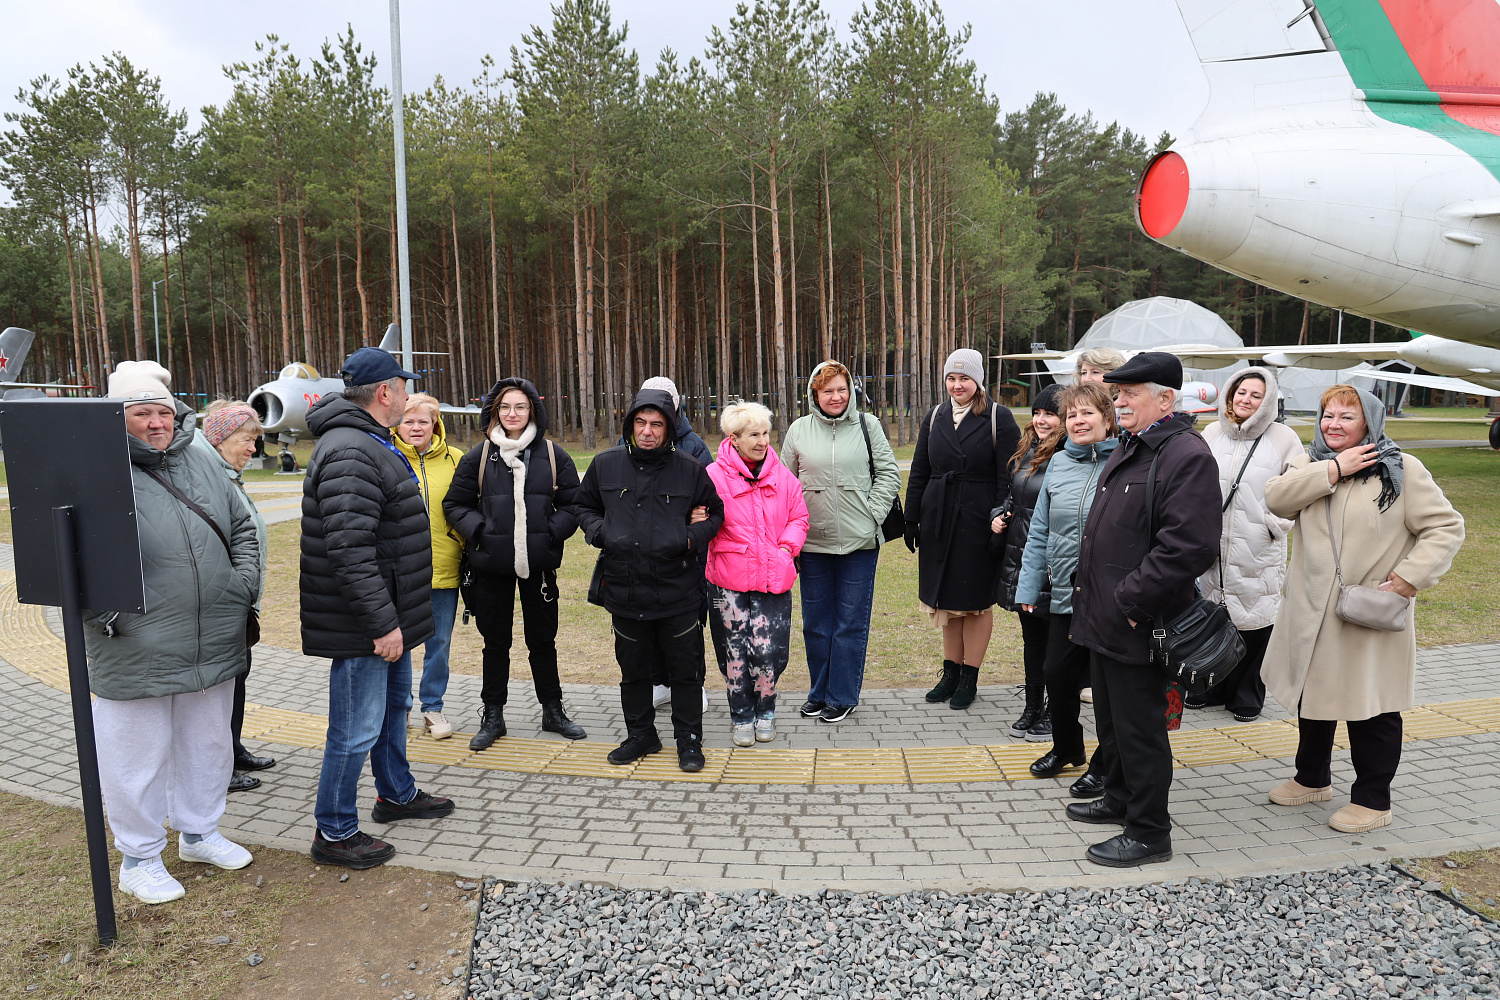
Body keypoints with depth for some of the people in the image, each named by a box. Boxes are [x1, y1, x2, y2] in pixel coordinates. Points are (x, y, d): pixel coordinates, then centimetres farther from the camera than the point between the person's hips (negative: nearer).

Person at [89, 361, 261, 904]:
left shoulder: (201, 464, 8)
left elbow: (242, 528, 18)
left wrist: (245, 584, 6)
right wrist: (110, 615, -16)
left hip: (213, 647, 6)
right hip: (136, 653, -5)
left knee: (208, 744, 19)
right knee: (140, 756, 8)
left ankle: (200, 831, 39)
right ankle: (139, 858, 27)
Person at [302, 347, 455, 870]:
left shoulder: (371, 444, 14)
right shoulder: (349, 455, -23)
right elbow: (348, 550, -30)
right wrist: (382, 622, -27)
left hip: (389, 615, 11)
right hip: (364, 627, -11)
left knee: (394, 704, 24)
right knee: (356, 727, 0)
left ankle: (396, 793, 42)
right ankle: (334, 832, 15)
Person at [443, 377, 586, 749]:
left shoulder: (553, 456, 1)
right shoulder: (479, 456, 1)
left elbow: (572, 505, 5)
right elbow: (455, 504, 6)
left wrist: (552, 534, -11)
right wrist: (478, 530, -11)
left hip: (539, 565, 0)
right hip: (492, 565, 0)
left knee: (543, 639, 11)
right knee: (495, 642, 10)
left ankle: (553, 711, 26)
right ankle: (493, 716, 24)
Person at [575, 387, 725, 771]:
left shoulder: (689, 470, -2)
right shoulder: (606, 465, 3)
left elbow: (715, 513, 10)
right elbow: (583, 505, 17)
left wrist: (693, 537, -9)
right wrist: (597, 531, -4)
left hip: (678, 591, -2)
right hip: (624, 589, 2)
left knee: (686, 670, 7)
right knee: (633, 669, 16)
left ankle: (689, 740, 24)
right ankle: (640, 735, 34)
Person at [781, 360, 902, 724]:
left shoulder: (867, 425, 2)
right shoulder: (799, 430, 5)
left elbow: (889, 473, 5)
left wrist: (871, 514, -5)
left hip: (859, 542, -1)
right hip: (813, 542, 2)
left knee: (851, 621, 5)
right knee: (816, 621, 11)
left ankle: (843, 696, 17)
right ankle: (819, 692, 27)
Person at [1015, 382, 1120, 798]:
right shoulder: (1059, 463, 7)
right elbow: (1040, 530, 10)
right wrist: (1028, 585, 8)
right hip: (1065, 593, 5)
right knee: (1057, 673, 12)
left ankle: (1104, 767, 26)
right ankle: (1066, 748, 37)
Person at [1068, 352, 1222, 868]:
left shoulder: (1187, 456, -18)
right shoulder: (1128, 448, 13)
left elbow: (1189, 547, -27)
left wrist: (1129, 600, -23)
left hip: (1139, 626, -9)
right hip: (1104, 617, 10)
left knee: (1139, 728, 3)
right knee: (1113, 721, 23)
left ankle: (1149, 833, 17)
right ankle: (1119, 800, 41)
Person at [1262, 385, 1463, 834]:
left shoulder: (1402, 470, -6)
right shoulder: (1311, 465, 7)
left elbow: (1446, 527, -7)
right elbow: (1276, 498, -11)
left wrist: (1409, 577, -17)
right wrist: (1334, 469, -17)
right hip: (1312, 614, 5)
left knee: (1372, 710, 5)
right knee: (1313, 697, 19)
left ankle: (1373, 799, 21)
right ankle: (1312, 779, 37)